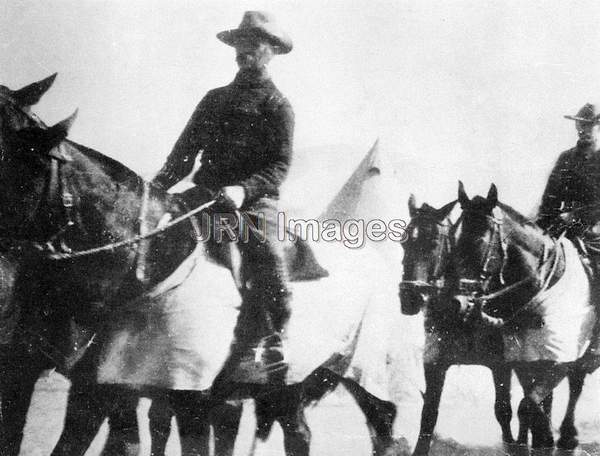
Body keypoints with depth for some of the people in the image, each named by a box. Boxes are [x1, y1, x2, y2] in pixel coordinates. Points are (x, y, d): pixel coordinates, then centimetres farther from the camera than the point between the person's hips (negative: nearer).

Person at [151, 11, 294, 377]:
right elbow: (185, 151, 18)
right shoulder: (215, 100, 21)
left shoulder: (277, 106, 6)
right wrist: (159, 185, 1)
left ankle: (272, 341, -3)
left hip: (254, 199, -4)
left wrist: (244, 189, -23)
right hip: (206, 196, 4)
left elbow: (280, 165, -5)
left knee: (270, 267, -22)